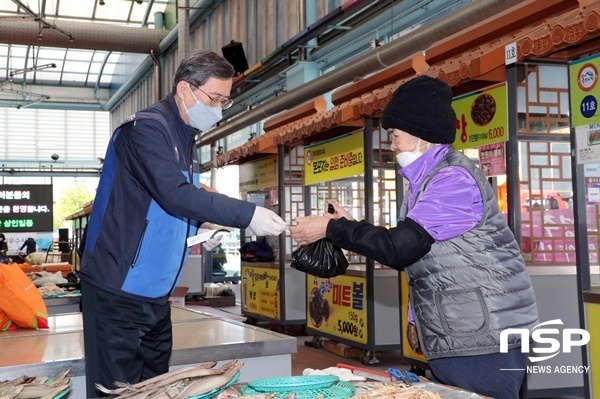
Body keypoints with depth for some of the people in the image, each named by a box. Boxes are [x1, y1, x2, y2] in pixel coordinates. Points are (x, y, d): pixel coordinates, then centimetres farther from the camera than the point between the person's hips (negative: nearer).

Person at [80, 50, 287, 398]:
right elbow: (175, 194, -27)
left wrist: (201, 226, 6)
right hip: (119, 291, -9)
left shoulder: (185, 139, 14)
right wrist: (247, 215, -27)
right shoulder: (148, 127, -14)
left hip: (155, 293, 9)